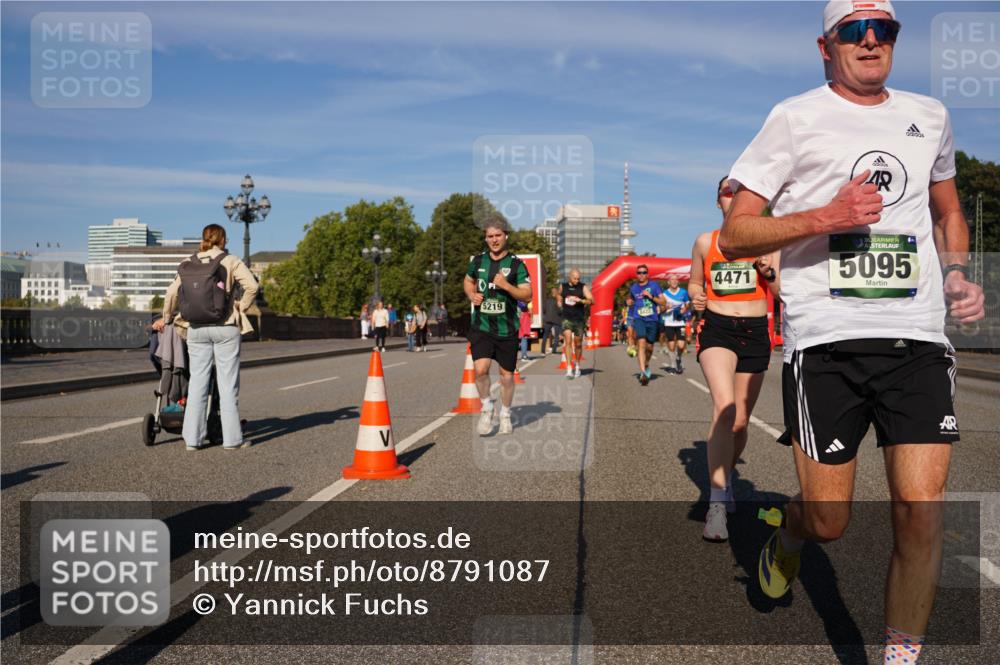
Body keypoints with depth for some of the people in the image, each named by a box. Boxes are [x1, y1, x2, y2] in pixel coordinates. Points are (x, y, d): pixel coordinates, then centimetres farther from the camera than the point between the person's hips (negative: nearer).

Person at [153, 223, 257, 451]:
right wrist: (240, 309, 1)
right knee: (228, 384, 2)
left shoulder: (188, 263, 9)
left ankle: (192, 438, 9)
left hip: (196, 329, 3)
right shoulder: (231, 261, -1)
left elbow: (172, 293, 8)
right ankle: (232, 438, 5)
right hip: (226, 328, -3)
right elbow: (251, 286, -14)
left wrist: (166, 318, 23)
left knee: (197, 382, 8)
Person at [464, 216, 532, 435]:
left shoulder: (516, 264, -5)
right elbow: (468, 281, 23)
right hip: (481, 326, 1)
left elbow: (527, 295, -7)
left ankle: (505, 415, 31)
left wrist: (506, 285, -22)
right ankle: (487, 407, 10)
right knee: (480, 369, -16)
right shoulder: (478, 260, 4)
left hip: (507, 329, -1)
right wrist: (472, 295, 2)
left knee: (507, 375, 8)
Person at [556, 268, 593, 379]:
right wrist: (559, 301, 11)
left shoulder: (583, 287, -3)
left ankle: (577, 365, 33)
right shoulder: (563, 286, 6)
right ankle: (569, 368, -18)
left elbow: (591, 300, -12)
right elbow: (558, 294, 29)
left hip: (579, 319, -1)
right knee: (568, 342, -13)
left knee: (578, 344, 10)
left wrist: (580, 300, -26)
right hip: (567, 319, 1)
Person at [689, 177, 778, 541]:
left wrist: (770, 273, -14)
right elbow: (695, 282, 19)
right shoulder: (705, 242, 8)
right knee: (724, 407, -24)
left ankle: (726, 477, 37)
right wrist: (695, 296, -3)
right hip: (716, 327, -2)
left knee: (740, 420, 8)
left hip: (755, 331, 2)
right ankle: (717, 503, -24)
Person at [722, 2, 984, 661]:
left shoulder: (930, 115, 17)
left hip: (919, 339, 4)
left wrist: (958, 275, 13)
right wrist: (825, 217, -15)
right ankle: (787, 538, 38)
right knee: (828, 520, 1)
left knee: (923, 510, -5)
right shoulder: (796, 117, 3)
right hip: (827, 340, -3)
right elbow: (734, 235, -2)